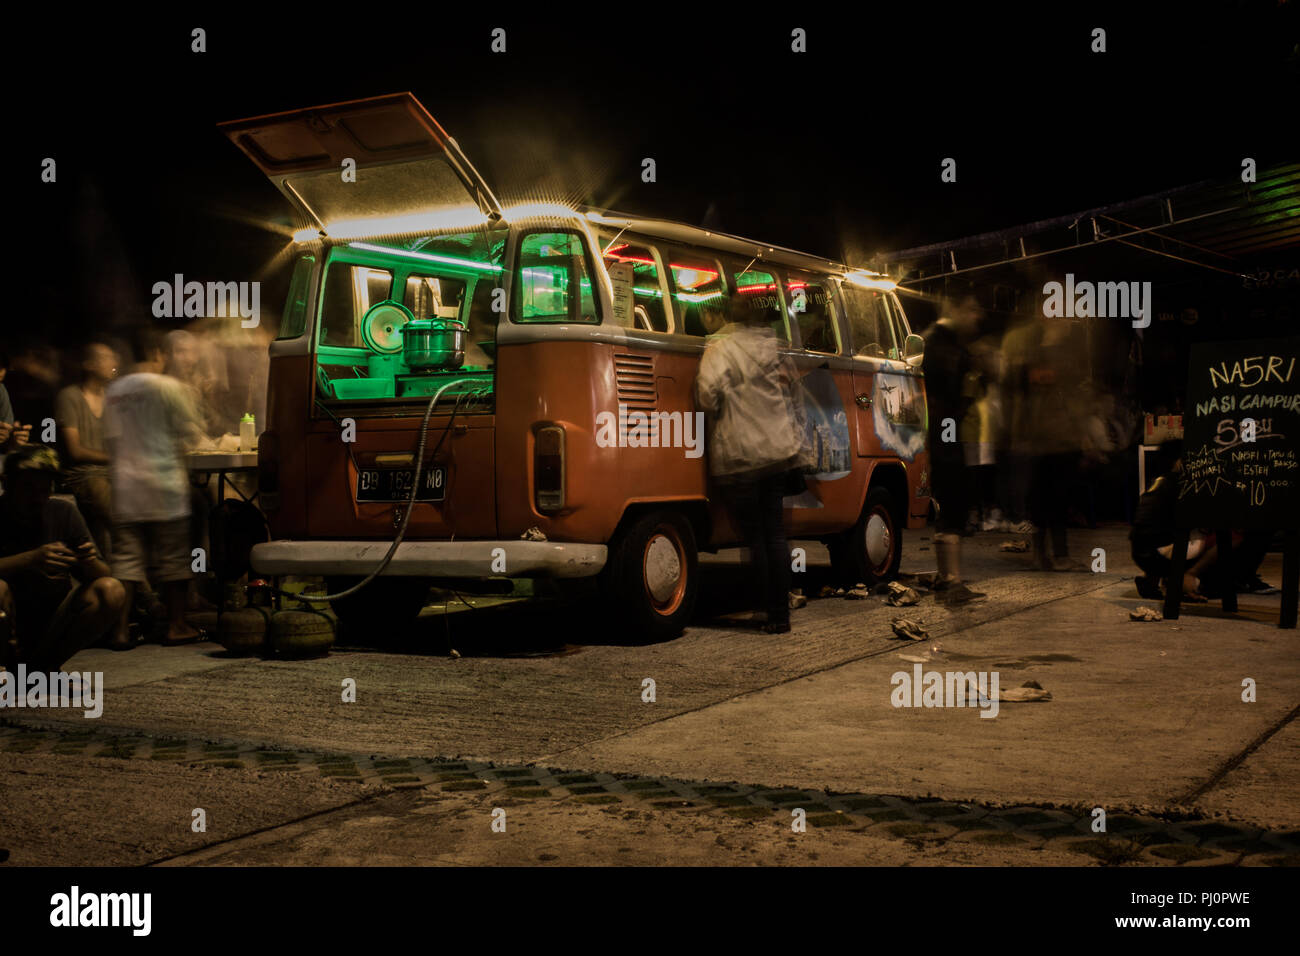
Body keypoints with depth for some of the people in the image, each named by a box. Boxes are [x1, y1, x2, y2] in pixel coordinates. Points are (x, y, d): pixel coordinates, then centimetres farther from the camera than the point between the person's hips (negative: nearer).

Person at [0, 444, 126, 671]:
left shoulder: (63, 512, 1)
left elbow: (104, 576, -2)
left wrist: (91, 563, -24)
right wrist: (31, 559, -37)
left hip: (53, 624, 4)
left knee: (112, 592, -19)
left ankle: (41, 664, -5)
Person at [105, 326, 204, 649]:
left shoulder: (114, 391, 8)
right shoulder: (169, 387, -7)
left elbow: (112, 440, 13)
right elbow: (190, 434, -3)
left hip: (126, 485, 4)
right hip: (164, 483, -4)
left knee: (126, 557, 5)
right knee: (172, 557, 5)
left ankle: (121, 628, 2)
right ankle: (176, 626, 10)